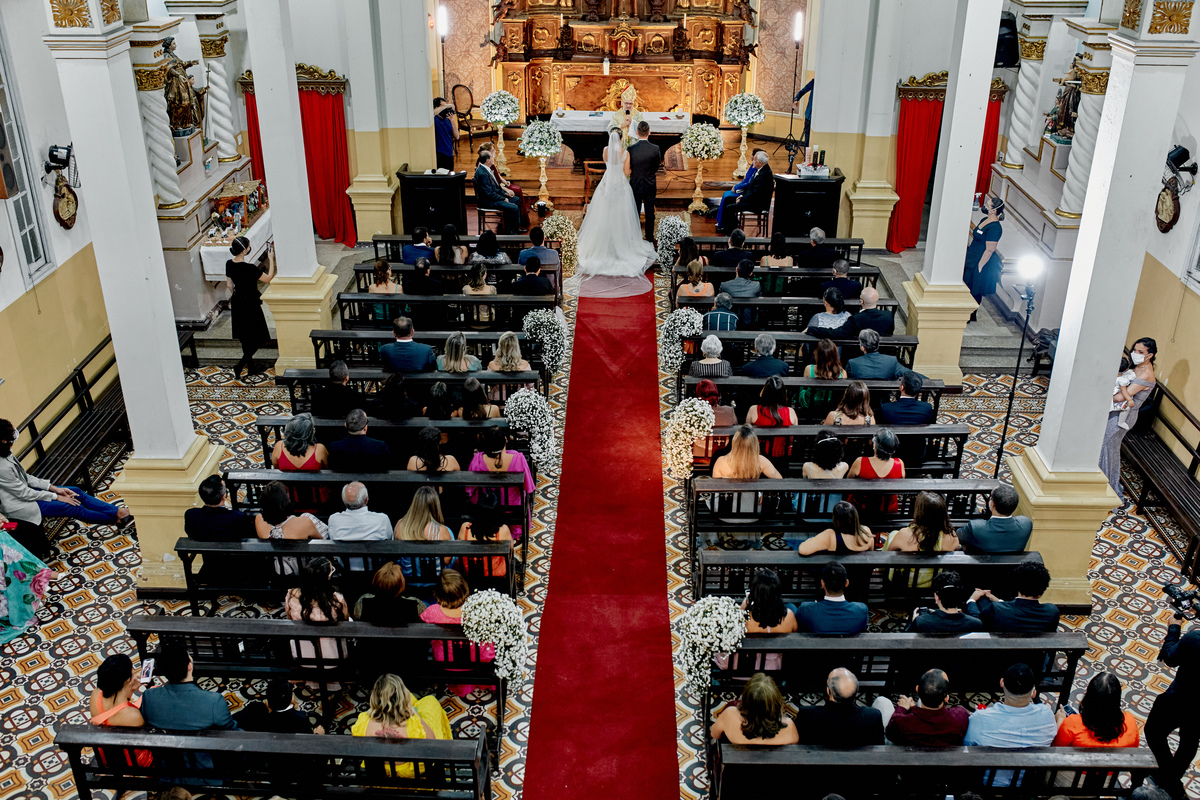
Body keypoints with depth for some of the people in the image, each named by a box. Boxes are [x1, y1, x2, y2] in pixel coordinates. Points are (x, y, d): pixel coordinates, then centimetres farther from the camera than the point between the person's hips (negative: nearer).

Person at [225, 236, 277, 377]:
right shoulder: (249, 268, -27)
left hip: (237, 302, 8)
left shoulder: (229, 264, -4)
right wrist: (271, 259, -12)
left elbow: (229, 285, 8)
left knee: (245, 337, 20)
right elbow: (269, 278, -18)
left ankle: (251, 367, 33)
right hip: (250, 303, -8)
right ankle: (240, 365, 0)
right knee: (258, 338, 6)